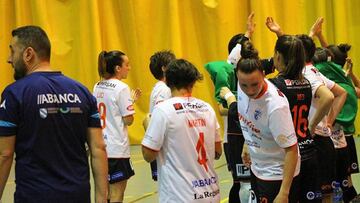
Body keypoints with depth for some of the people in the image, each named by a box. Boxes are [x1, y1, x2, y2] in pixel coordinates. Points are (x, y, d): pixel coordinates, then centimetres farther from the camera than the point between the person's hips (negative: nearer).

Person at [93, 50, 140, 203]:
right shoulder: (122, 88, -13)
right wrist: (132, 101, 1)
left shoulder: (97, 87, 8)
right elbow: (128, 120, -14)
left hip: (101, 147, 7)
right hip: (117, 150, -7)